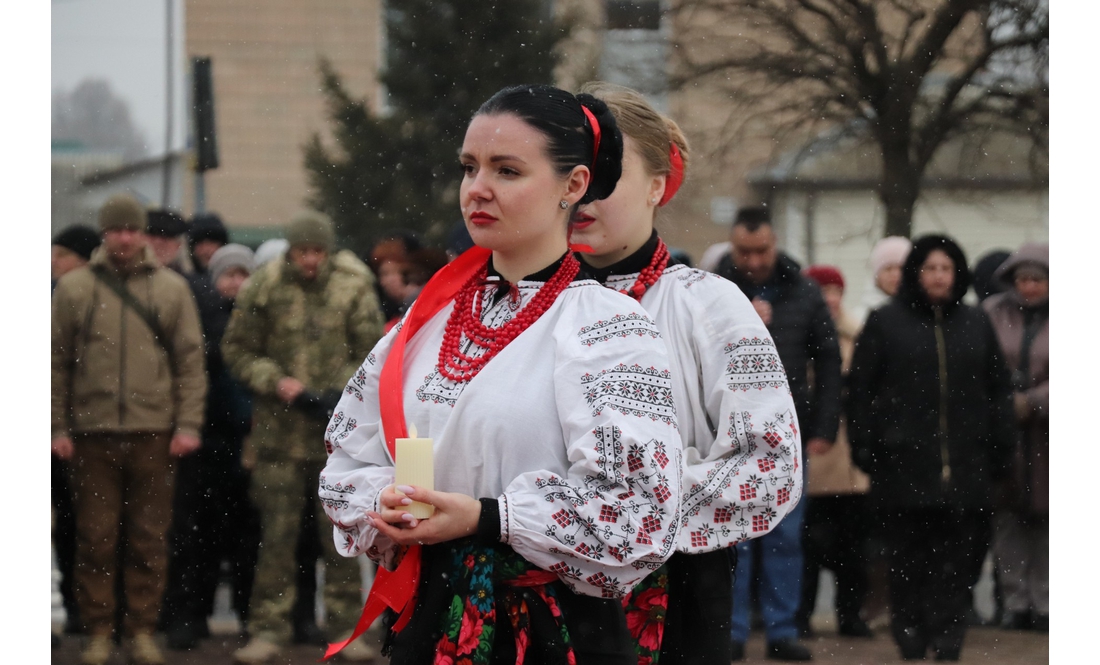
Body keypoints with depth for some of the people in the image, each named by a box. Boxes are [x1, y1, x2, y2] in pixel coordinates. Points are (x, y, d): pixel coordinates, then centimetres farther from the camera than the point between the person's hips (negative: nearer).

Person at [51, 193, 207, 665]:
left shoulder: (171, 289, 7)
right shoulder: (74, 288, 5)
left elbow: (191, 362, 6)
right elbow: (57, 364, 6)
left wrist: (188, 425, -2)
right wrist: (58, 427, 0)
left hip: (153, 433, 0)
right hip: (92, 432, 0)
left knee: (149, 538, 4)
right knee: (95, 538, 2)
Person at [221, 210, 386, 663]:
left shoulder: (353, 289, 0)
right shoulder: (263, 289, -1)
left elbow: (372, 352, 4)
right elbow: (237, 350, 5)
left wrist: (343, 392, -11)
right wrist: (275, 381, -10)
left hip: (339, 433, 0)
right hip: (279, 432, 0)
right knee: (277, 532, 0)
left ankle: (346, 626, 13)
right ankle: (269, 628, 7)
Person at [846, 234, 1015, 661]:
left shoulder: (976, 324, 14)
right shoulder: (885, 322, 5)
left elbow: (998, 389, 14)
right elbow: (860, 389, 3)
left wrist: (1000, 447, 6)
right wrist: (863, 446, -4)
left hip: (964, 462, 2)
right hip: (904, 462, -2)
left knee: (960, 556, -4)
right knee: (909, 554, 0)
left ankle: (947, 634, 0)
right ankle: (910, 634, 9)